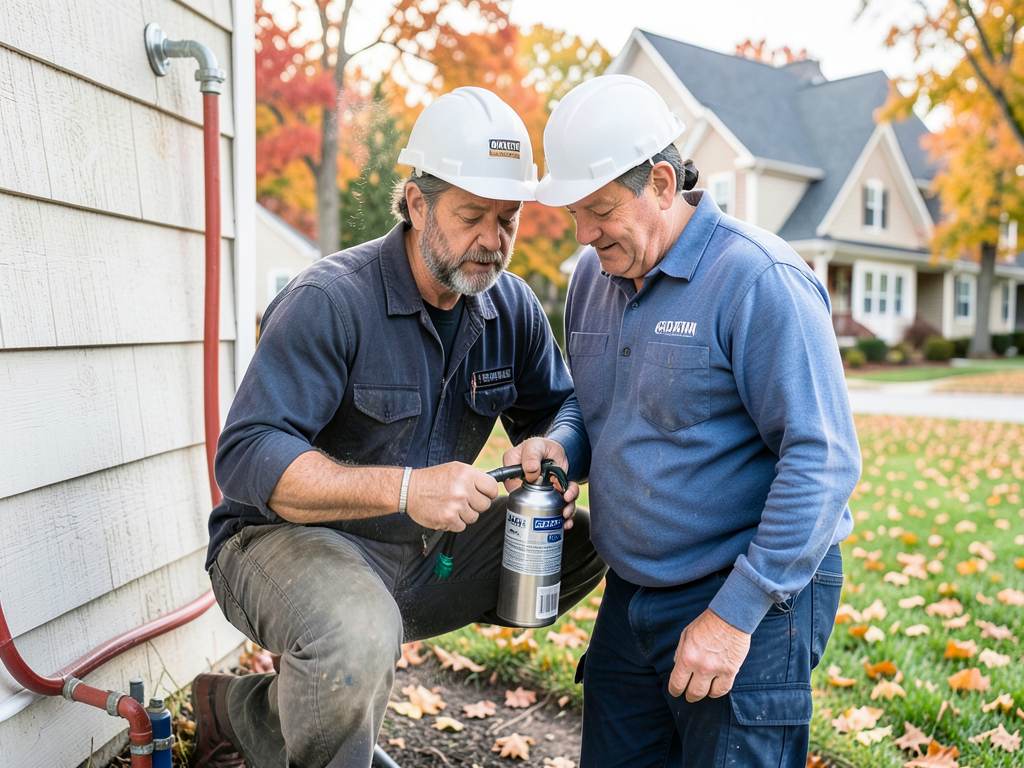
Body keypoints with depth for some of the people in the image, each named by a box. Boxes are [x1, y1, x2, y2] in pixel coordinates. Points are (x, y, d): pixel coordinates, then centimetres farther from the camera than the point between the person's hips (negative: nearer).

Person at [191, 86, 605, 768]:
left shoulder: (513, 308, 0)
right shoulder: (330, 302, -21)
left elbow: (561, 405, 10)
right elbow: (247, 456, -27)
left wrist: (554, 450, -17)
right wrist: (403, 488, -39)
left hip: (421, 551, 8)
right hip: (289, 536, -8)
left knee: (578, 544, -4)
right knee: (358, 638, -39)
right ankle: (246, 711, -2)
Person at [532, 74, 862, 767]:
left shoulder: (758, 278, -17)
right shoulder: (592, 275, 6)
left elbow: (824, 460, -20)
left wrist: (734, 613, -21)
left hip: (753, 596, -7)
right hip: (629, 598, 7)